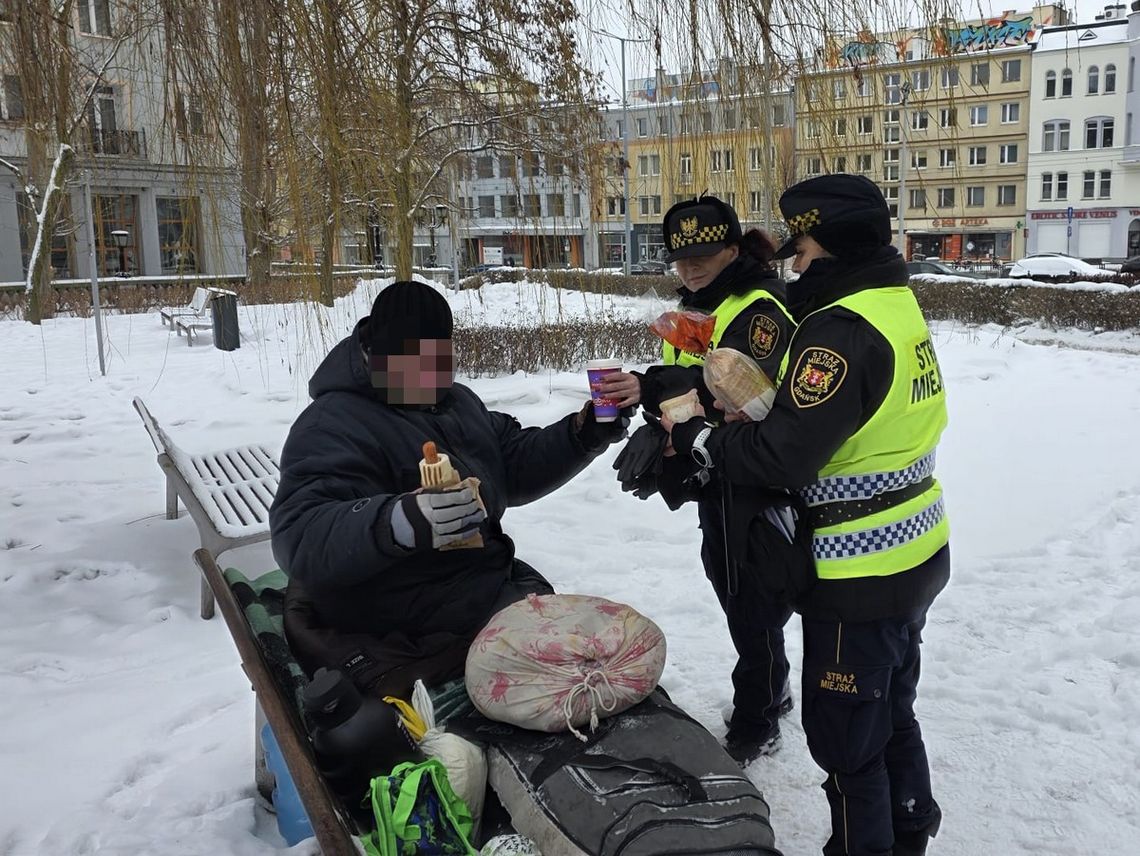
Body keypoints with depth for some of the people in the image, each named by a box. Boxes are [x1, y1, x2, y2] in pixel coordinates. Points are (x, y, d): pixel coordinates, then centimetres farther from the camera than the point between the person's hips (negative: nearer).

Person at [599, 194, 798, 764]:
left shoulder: (760, 309, -15)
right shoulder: (695, 308, 14)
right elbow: (679, 384, 18)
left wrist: (651, 387, -44)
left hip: (750, 481, -9)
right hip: (709, 475, 9)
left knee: (751, 599, 1)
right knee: (728, 582, 20)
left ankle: (755, 726, 17)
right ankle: (771, 692, 40)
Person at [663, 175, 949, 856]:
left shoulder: (842, 329, -24)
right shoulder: (899, 305, 7)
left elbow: (784, 456, -28)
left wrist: (695, 438, -13)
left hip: (862, 576, -10)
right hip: (917, 555, 10)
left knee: (844, 735, 8)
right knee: (892, 709, 27)